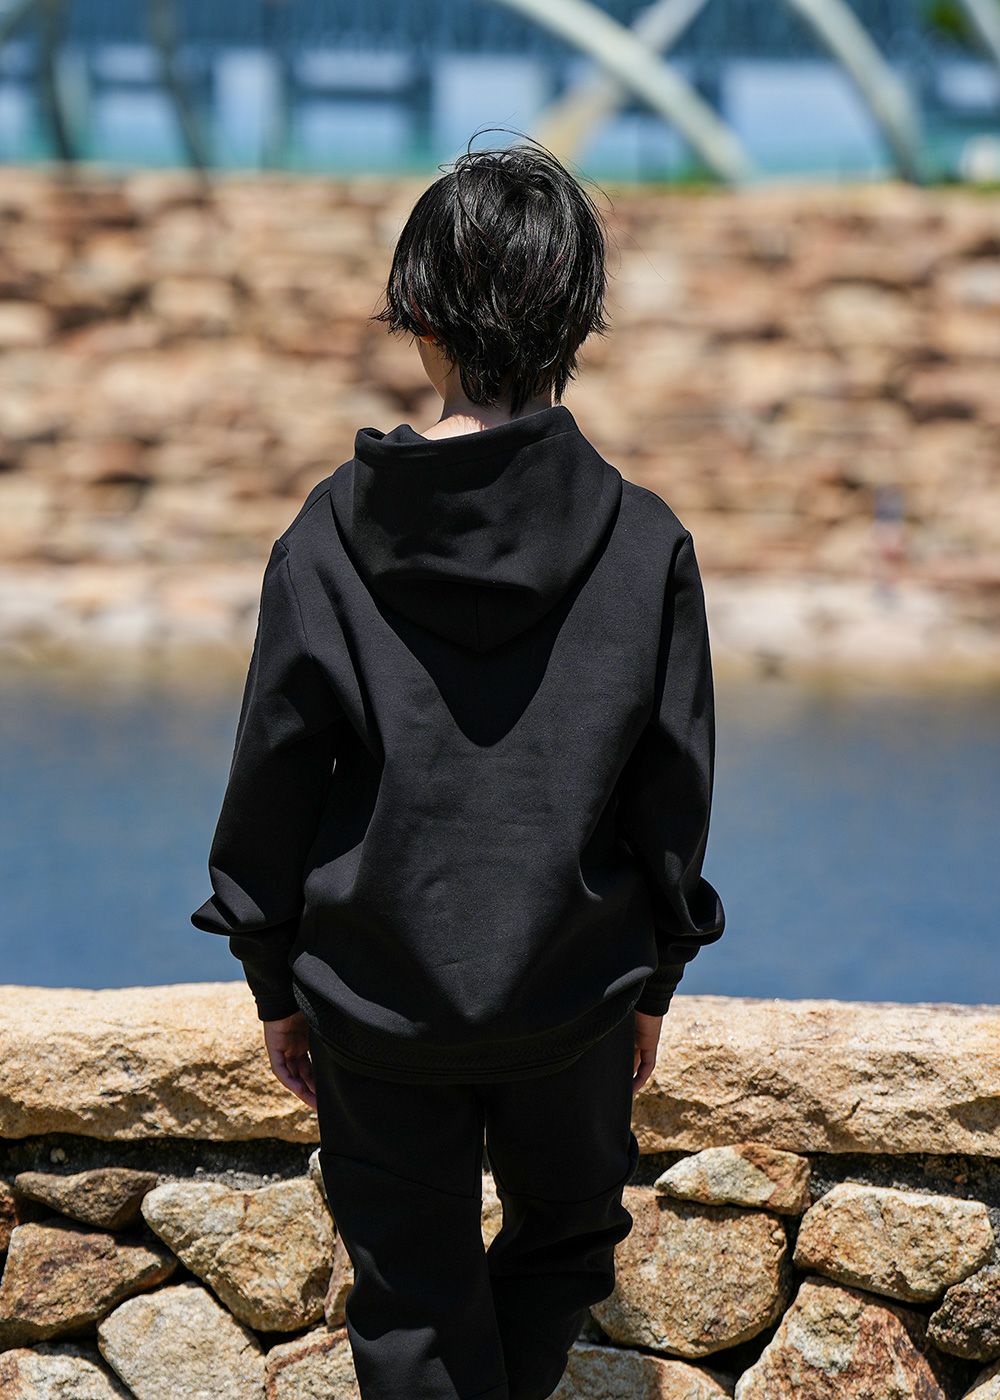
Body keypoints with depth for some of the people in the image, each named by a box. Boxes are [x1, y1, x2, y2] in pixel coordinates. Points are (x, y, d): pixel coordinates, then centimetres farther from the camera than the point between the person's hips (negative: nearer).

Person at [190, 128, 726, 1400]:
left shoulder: (331, 538, -13)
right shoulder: (645, 547, -12)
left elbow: (272, 785, -7)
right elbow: (673, 798, -5)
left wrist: (275, 984, 7)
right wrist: (652, 984, 10)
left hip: (376, 1006, 0)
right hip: (574, 996, 0)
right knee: (565, 1239, 26)